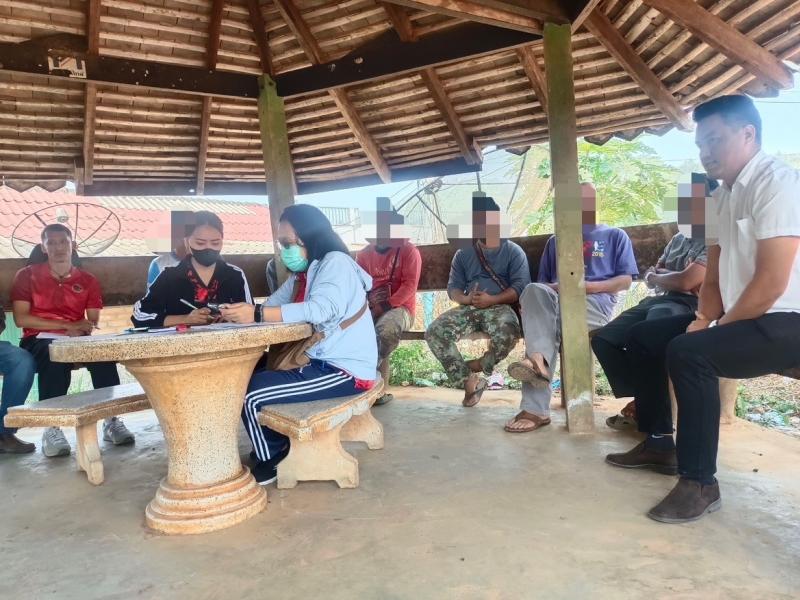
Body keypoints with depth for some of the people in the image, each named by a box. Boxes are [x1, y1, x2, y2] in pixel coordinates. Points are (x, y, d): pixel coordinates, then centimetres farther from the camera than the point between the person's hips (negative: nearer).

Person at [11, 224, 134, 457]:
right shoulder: (27, 276, 8)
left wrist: (82, 329, -18)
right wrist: (67, 325, -11)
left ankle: (111, 420, -27)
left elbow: (93, 322, 7)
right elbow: (21, 318, -3)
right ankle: (51, 428, -33)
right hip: (39, 340, -2)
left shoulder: (87, 280, 14)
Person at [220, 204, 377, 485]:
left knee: (251, 394, -11)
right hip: (322, 363, 9)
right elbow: (272, 306, 3)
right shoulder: (302, 274, 13)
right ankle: (276, 446, 24)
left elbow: (321, 309, -30)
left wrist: (257, 314, -32)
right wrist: (243, 313, -17)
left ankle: (273, 460, 12)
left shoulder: (336, 262, -13)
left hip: (346, 370, -9)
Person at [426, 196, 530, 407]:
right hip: (469, 308, 3)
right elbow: (453, 287, 12)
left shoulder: (513, 251, 10)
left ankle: (482, 366, -6)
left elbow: (521, 286, -3)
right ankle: (468, 380, -15)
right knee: (434, 331, -24)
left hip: (500, 307, -3)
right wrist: (465, 299, -13)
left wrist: (491, 300, -18)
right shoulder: (463, 254, 20)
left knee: (507, 331, -39)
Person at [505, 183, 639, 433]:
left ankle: (535, 408, -37)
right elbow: (542, 281, 22)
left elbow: (625, 280, 9)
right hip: (555, 299, 3)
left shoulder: (615, 236, 23)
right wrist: (554, 288, -4)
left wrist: (587, 286, -9)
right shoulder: (555, 240, 32)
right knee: (534, 291, -34)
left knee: (545, 322, -34)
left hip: (596, 302, -2)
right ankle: (539, 360, -51)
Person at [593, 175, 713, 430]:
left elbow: (686, 281, -17)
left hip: (688, 306, -9)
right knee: (603, 339, -7)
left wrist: (657, 277, 3)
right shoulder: (678, 239, 21)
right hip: (658, 301, 9)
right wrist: (663, 276, -3)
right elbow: (649, 278, 21)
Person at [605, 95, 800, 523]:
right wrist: (704, 318, -3)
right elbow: (714, 278, 13)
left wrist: (720, 326, -14)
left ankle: (699, 483, -17)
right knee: (647, 337, 10)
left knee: (689, 353, -30)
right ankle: (658, 443, 19)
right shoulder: (722, 197, 11)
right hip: (739, 316, 10)